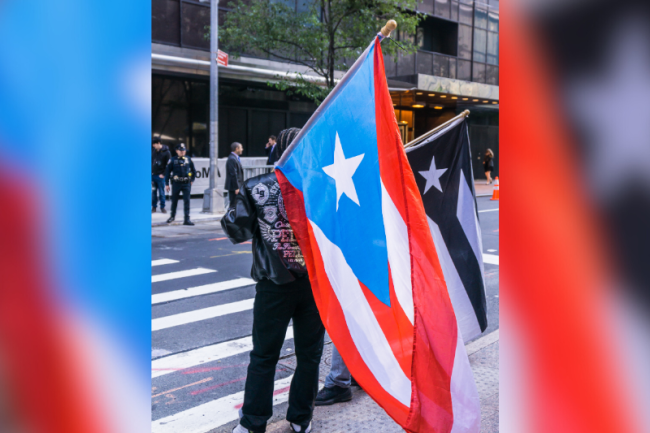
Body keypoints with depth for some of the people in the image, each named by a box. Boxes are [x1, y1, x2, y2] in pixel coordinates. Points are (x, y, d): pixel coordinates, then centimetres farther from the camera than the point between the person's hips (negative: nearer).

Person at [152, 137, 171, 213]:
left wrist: (163, 174, -9)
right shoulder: (154, 151, 8)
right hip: (153, 175, 4)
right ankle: (154, 207, 15)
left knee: (161, 192, 2)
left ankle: (162, 207, 12)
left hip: (160, 176, -4)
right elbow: (151, 161, 18)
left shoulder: (166, 152, -7)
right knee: (153, 192, 6)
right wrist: (151, 171, 9)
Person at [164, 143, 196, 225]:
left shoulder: (188, 159, 5)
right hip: (176, 183, 0)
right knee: (174, 201, 13)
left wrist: (192, 180, 7)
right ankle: (172, 216, 35)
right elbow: (167, 172, 2)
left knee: (187, 201, -6)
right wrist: (167, 184, -1)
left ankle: (187, 220, -6)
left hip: (186, 184, 0)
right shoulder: (173, 160, 0)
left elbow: (194, 171, 16)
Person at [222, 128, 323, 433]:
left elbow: (237, 233, -2)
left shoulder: (255, 189, -8)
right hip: (317, 283, 1)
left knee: (264, 355, 11)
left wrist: (233, 209, 15)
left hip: (274, 285, -1)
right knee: (309, 354, 14)